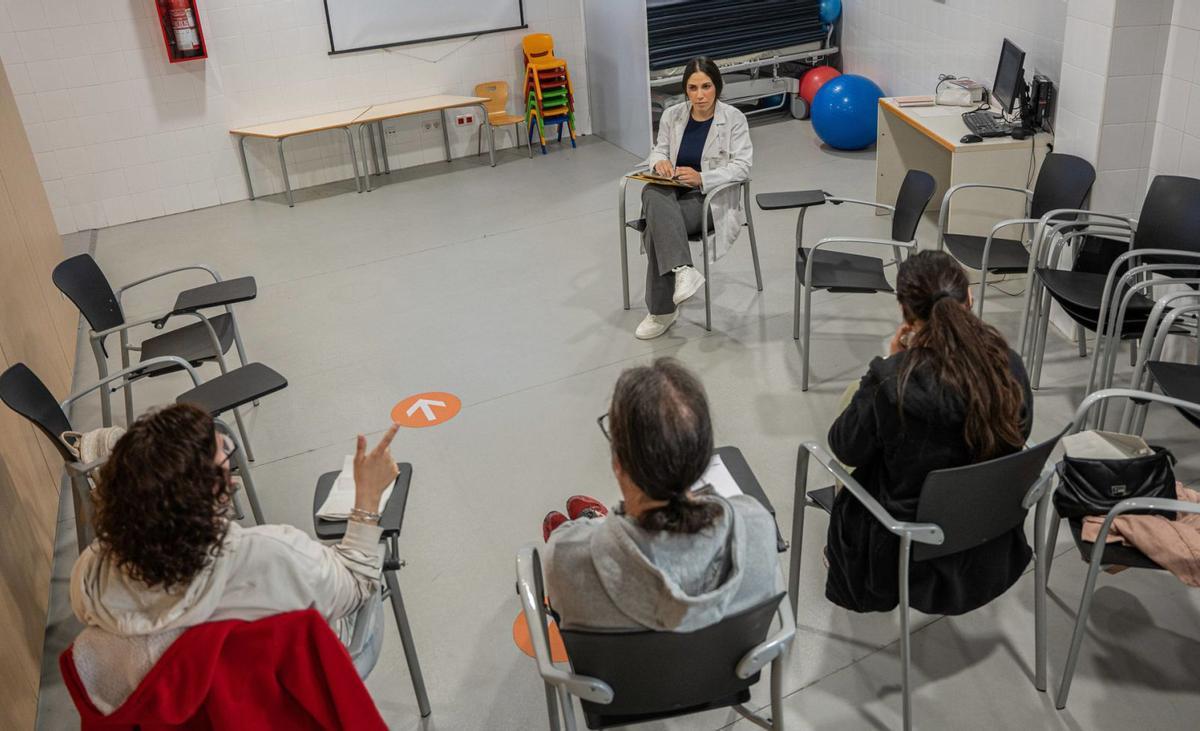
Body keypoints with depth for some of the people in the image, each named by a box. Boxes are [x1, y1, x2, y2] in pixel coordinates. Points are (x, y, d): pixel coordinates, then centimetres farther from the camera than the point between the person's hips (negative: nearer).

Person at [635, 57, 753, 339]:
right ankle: (682, 270, -45)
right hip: (674, 192, 4)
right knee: (652, 194, -36)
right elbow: (658, 150, 16)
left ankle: (663, 310, -27)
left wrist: (701, 178, -25)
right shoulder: (672, 115, 7)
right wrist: (659, 161, -11)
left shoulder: (734, 119, -5)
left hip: (712, 199, -4)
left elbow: (741, 166, -11)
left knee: (657, 224, -32)